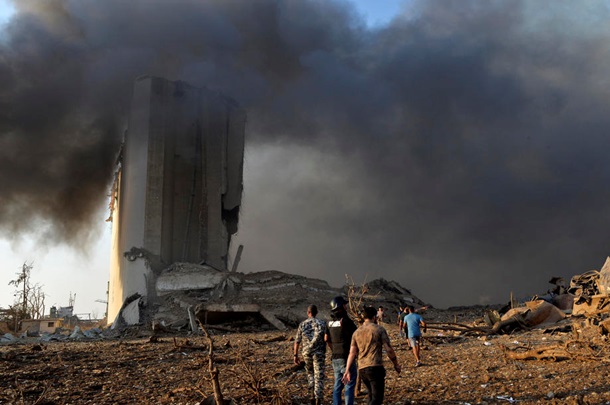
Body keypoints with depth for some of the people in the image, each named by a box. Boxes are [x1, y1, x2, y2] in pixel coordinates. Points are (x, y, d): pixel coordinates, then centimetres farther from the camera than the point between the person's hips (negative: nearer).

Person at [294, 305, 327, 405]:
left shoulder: (302, 324, 0)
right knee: (319, 377, 1)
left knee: (310, 373, 24)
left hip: (306, 353, 2)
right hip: (319, 354, -2)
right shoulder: (322, 323, -3)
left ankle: (312, 395, 11)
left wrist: (295, 355, 9)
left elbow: (297, 341, 2)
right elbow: (325, 339, -6)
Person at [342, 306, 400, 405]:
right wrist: (396, 364, 7)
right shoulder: (379, 329, -3)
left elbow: (352, 353, 8)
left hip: (361, 369, 6)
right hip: (376, 367, -6)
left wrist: (347, 371, 9)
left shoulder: (357, 332, 11)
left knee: (372, 395, 22)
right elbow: (389, 349, -5)